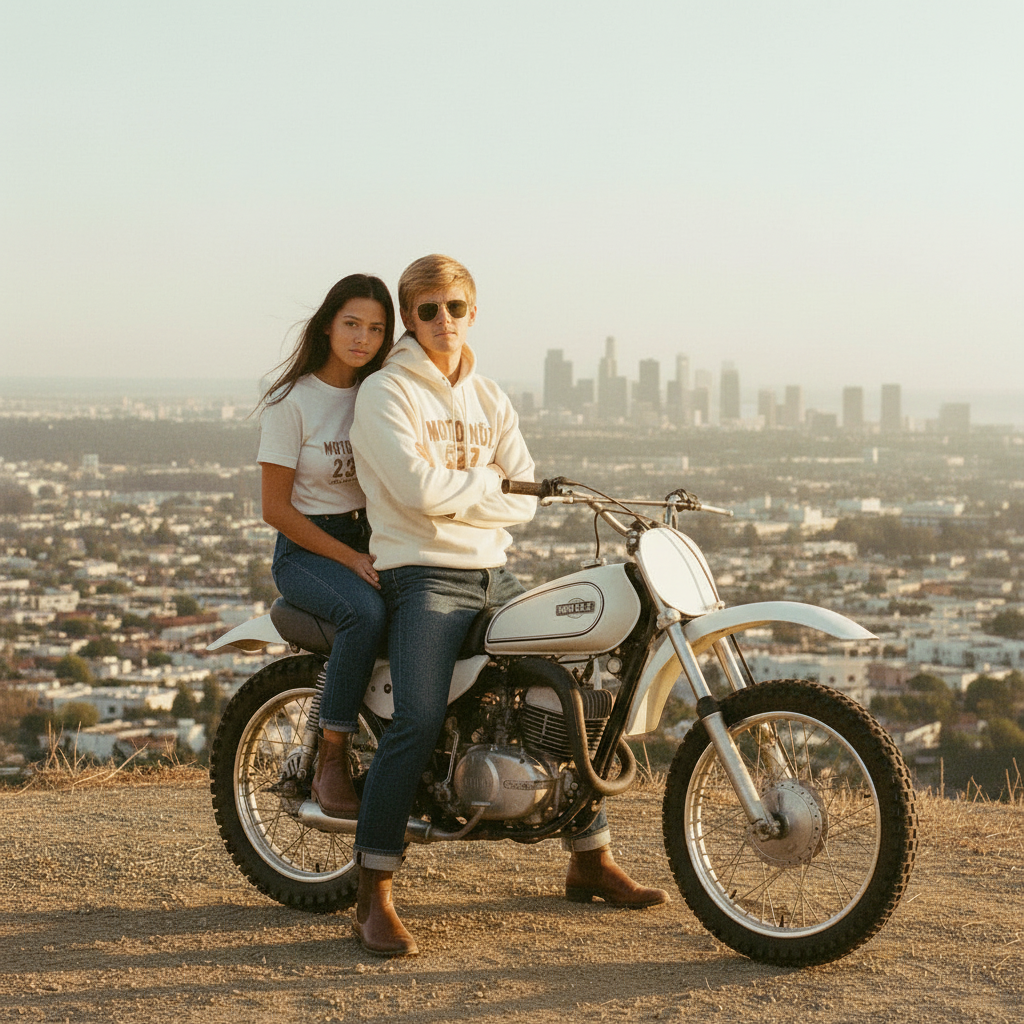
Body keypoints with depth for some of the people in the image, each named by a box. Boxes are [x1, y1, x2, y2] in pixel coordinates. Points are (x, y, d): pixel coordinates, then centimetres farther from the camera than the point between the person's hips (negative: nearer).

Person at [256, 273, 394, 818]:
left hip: (372, 541, 5)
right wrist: (350, 559, -18)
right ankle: (330, 763, -26)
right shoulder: (292, 401, -6)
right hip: (306, 548, -5)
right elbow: (276, 508, -9)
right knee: (366, 611, -36)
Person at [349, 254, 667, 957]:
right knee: (418, 723, -25)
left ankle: (591, 863, 24)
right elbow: (417, 486, -17)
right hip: (424, 577, -7)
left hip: (494, 575, 7)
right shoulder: (386, 392, -3)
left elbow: (524, 500, 8)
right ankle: (375, 901, -22)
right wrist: (489, 481, -2)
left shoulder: (490, 400, 17)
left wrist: (453, 494, -8)